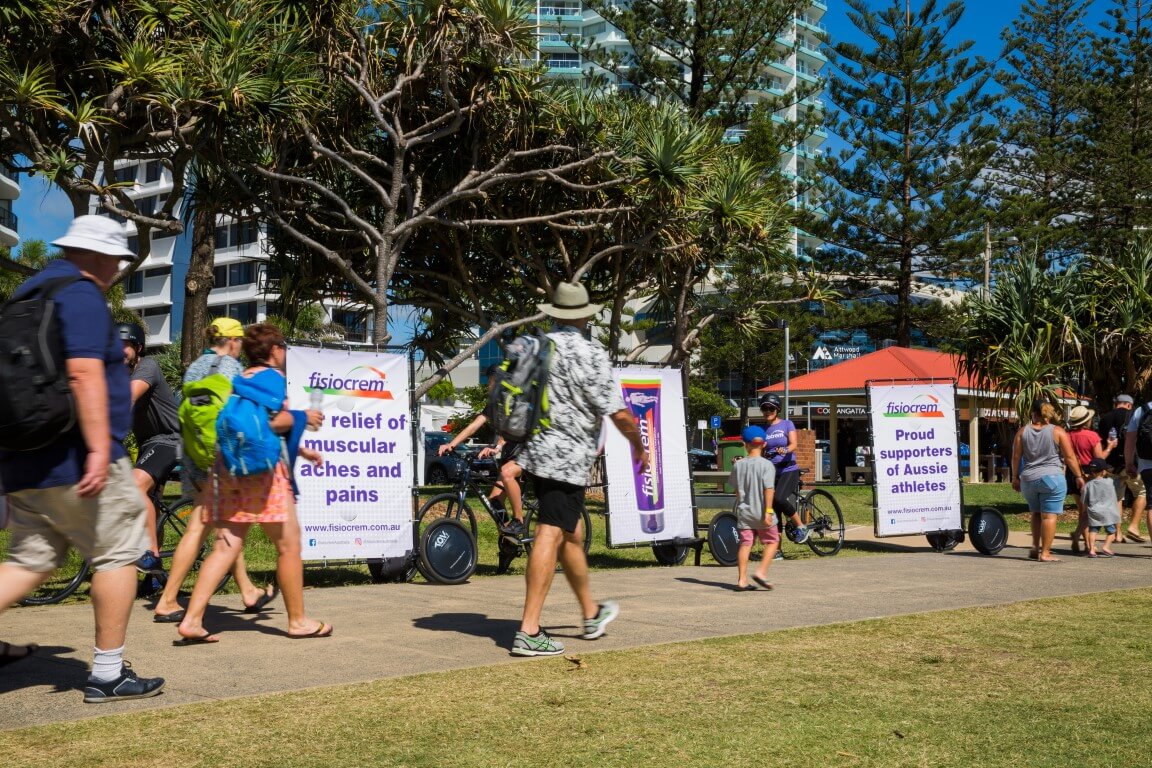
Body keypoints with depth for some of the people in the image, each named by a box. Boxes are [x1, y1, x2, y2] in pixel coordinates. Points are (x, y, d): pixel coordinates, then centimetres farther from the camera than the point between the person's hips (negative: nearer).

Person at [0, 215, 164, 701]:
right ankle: (108, 674, 9)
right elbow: (84, 373, -24)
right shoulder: (82, 295, -12)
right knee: (119, 554, 3)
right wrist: (100, 448, -27)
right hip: (74, 461, -9)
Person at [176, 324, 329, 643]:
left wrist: (301, 451, 32)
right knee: (289, 544, 4)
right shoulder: (272, 376, -5)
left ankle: (192, 621, -2)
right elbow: (273, 421, -19)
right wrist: (303, 417, 0)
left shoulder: (238, 379, 22)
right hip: (262, 469, -8)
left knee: (226, 546, 6)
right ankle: (297, 620, 13)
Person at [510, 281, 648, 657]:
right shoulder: (590, 355, -12)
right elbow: (619, 415, -11)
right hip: (568, 458, -7)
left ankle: (591, 614, 35)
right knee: (550, 537, -6)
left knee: (572, 532, 19)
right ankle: (528, 632, -8)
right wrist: (640, 448, 5)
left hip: (534, 452, 7)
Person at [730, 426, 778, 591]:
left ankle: (742, 580, 1)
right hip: (761, 512, -4)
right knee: (772, 541, 10)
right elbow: (768, 489, -16)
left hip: (744, 511, 4)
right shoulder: (766, 465, -9)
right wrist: (768, 511, -16)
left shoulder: (738, 465, 4)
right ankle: (761, 571, -5)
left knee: (745, 544, 5)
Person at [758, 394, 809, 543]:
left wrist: (785, 450, -32)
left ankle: (801, 526, -10)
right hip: (771, 472, 4)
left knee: (779, 499, -29)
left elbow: (793, 444, -11)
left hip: (788, 470, -4)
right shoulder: (763, 429, 11)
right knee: (775, 514, 2)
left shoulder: (787, 424, 2)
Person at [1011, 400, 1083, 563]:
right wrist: (1078, 476, 5)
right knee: (1049, 515, -2)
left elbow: (1016, 457, 4)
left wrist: (1015, 477, 13)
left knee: (1036, 513, 20)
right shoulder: (1058, 432, -3)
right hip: (1052, 478, -3)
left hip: (1028, 480, 4)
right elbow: (1070, 457, -4)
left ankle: (1035, 547, 16)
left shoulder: (1022, 431, 3)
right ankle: (1045, 553, -4)